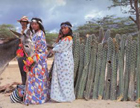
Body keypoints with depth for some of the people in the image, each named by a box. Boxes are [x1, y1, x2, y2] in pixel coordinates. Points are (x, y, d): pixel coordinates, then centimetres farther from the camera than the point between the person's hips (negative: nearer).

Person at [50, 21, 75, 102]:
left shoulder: (68, 38, -10)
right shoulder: (63, 38, 20)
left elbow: (59, 48, -12)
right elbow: (56, 46, 14)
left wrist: (53, 50, 6)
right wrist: (58, 38, 4)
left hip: (65, 61, -9)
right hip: (59, 61, 9)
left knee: (64, 78, -3)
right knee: (59, 78, 8)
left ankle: (66, 97, 5)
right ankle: (60, 96, 13)